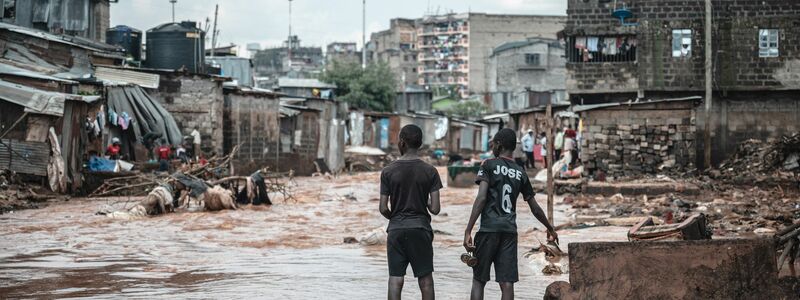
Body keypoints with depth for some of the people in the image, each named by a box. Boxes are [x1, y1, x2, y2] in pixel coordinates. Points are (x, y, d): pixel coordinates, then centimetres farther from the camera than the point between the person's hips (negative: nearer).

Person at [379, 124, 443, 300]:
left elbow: (383, 209, -3)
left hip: (396, 230, 0)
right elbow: (435, 209, -6)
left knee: (395, 279, 1)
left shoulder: (388, 172, -4)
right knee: (425, 280, 8)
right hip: (421, 229, 0)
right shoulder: (430, 171, -4)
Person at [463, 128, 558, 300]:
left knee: (478, 280, 6)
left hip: (489, 229, -3)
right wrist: (550, 229, 34)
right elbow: (535, 208, 18)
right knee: (507, 283, 0)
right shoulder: (520, 173, 14)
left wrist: (468, 231, -15)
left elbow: (481, 198, -12)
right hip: (510, 231, 4)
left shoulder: (489, 165, 0)